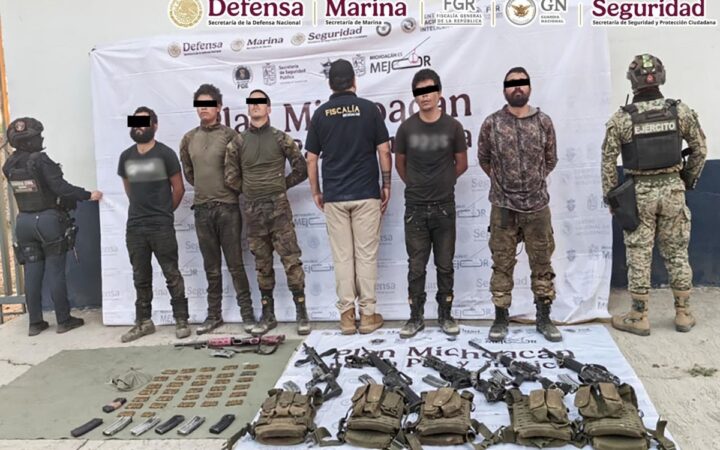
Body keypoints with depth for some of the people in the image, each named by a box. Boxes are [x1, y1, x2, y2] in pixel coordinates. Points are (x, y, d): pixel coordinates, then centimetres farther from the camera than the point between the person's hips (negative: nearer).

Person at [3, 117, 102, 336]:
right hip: (48, 220, -6)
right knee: (55, 272, 1)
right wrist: (88, 195, -14)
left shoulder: (9, 165, 5)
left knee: (32, 273, 9)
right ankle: (64, 320, 9)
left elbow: (27, 190, 10)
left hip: (24, 220, 6)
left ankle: (35, 323, 15)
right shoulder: (40, 160, -16)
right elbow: (60, 187, -21)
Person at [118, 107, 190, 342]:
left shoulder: (165, 154, -5)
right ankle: (143, 322, 20)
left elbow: (178, 188, 0)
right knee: (141, 278, 11)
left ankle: (181, 320, 8)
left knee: (172, 275, 0)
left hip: (162, 227, -5)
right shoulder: (126, 157, 9)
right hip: (134, 227, 5)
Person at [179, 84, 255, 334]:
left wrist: (228, 189, -3)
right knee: (211, 266, 11)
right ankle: (214, 315, 19)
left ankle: (247, 314, 8)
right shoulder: (188, 139, 10)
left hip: (227, 207, -4)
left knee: (235, 264, 0)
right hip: (202, 208, 4)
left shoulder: (230, 136, -3)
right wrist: (205, 187, 14)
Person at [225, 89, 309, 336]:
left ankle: (301, 313, 4)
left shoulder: (280, 138, 1)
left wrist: (282, 186, 6)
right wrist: (251, 191, 12)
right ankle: (268, 315, 18)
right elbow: (231, 178, 9)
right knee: (262, 265, 9)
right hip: (252, 210, 3)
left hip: (278, 207, -3)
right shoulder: (238, 141, 6)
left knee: (291, 260, -5)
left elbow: (301, 169, 2)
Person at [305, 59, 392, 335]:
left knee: (342, 257, 6)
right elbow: (384, 151, -2)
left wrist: (316, 192, 14)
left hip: (334, 196, 1)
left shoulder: (320, 114, 3)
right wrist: (386, 185, 8)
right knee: (366, 255, 5)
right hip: (366, 194, -1)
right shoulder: (368, 108, -1)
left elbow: (312, 159, 4)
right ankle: (367, 314, 9)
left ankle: (346, 315, 10)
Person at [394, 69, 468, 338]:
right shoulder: (407, 128, -1)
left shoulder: (453, 127, -2)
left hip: (444, 207, 0)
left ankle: (445, 315, 21)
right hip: (415, 208, 0)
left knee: (445, 265, 8)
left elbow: (461, 164, 8)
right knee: (416, 266, 6)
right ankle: (416, 317, 16)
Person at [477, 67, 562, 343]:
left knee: (542, 263, 8)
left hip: (538, 205, 1)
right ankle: (501, 318, 16)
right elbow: (484, 160, 11)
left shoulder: (544, 122, 2)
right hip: (503, 207, -1)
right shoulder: (491, 124, -2)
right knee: (502, 264, 5)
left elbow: (550, 160, 14)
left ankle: (544, 318, 21)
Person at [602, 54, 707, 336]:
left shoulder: (621, 118, -9)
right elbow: (700, 149, 5)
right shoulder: (681, 111, -2)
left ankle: (639, 318, 11)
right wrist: (689, 179, 19)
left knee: (639, 256, 4)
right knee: (677, 253, 13)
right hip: (672, 189, 2)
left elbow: (608, 161, -6)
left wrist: (611, 196, 4)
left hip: (639, 193, -2)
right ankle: (683, 314, 22)